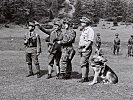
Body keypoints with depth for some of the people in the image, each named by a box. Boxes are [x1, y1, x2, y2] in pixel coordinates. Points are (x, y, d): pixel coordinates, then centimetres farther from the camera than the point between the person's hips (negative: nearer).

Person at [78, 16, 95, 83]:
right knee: (85, 63, 12)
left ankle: (84, 78, -10)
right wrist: (80, 48, 13)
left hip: (87, 49, -9)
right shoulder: (83, 30, 18)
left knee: (83, 63, -13)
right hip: (82, 49, 9)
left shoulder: (90, 30, -11)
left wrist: (85, 48, -19)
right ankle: (86, 77, 17)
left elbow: (90, 41, -18)